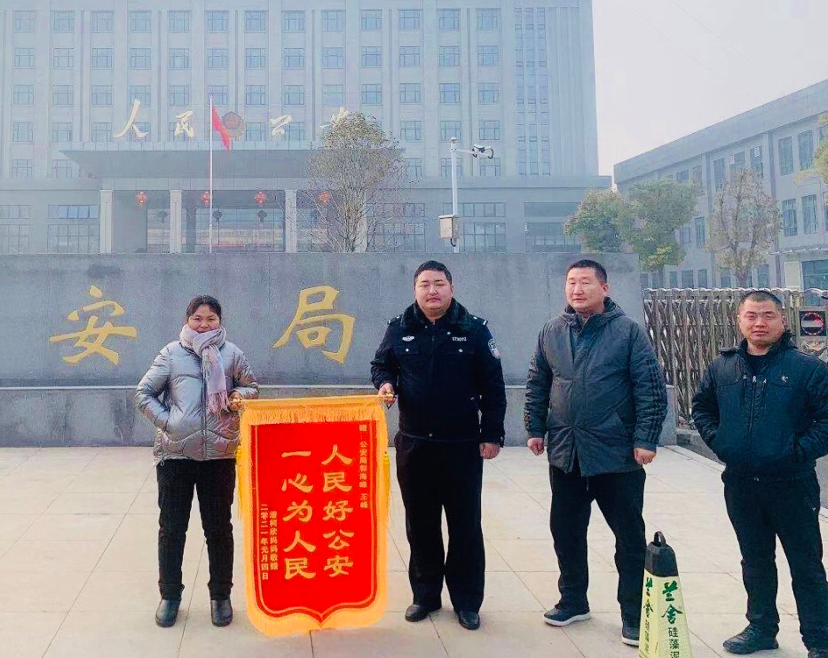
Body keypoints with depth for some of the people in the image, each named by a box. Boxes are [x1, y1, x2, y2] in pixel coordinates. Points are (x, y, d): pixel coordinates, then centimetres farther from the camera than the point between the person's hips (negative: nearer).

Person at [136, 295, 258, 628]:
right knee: (171, 527, 9)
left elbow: (252, 387, 14)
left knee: (218, 527, 9)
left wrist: (240, 395, -8)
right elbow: (143, 393, 4)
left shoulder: (231, 353, 3)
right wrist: (165, 420, -8)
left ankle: (221, 595, 24)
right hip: (174, 453, 0)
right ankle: (170, 594, 26)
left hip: (219, 454, 0)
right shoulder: (172, 353, 1)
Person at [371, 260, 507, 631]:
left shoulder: (474, 329, -4)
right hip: (413, 443, 3)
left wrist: (492, 435, -5)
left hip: (463, 445, -2)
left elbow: (493, 387, -3)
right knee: (420, 523, 13)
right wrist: (385, 383, -6)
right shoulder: (399, 329, 2)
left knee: (465, 525, 7)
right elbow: (381, 364, 17)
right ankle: (425, 594, 28)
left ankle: (467, 601, 20)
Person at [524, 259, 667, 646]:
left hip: (617, 454, -4)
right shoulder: (552, 332, 6)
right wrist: (535, 429, 8)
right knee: (566, 531, 14)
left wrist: (646, 439, -12)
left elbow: (651, 389, -7)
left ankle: (634, 614, 20)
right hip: (564, 454, 4)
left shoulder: (627, 331, -6)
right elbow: (537, 385, 13)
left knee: (630, 535, 6)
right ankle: (573, 601, 33)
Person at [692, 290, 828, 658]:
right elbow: (701, 407, 17)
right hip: (740, 485, 4)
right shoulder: (722, 368, 4)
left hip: (792, 485, -4)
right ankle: (761, 628, 34)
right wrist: (716, 440, 4)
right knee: (755, 561, 18)